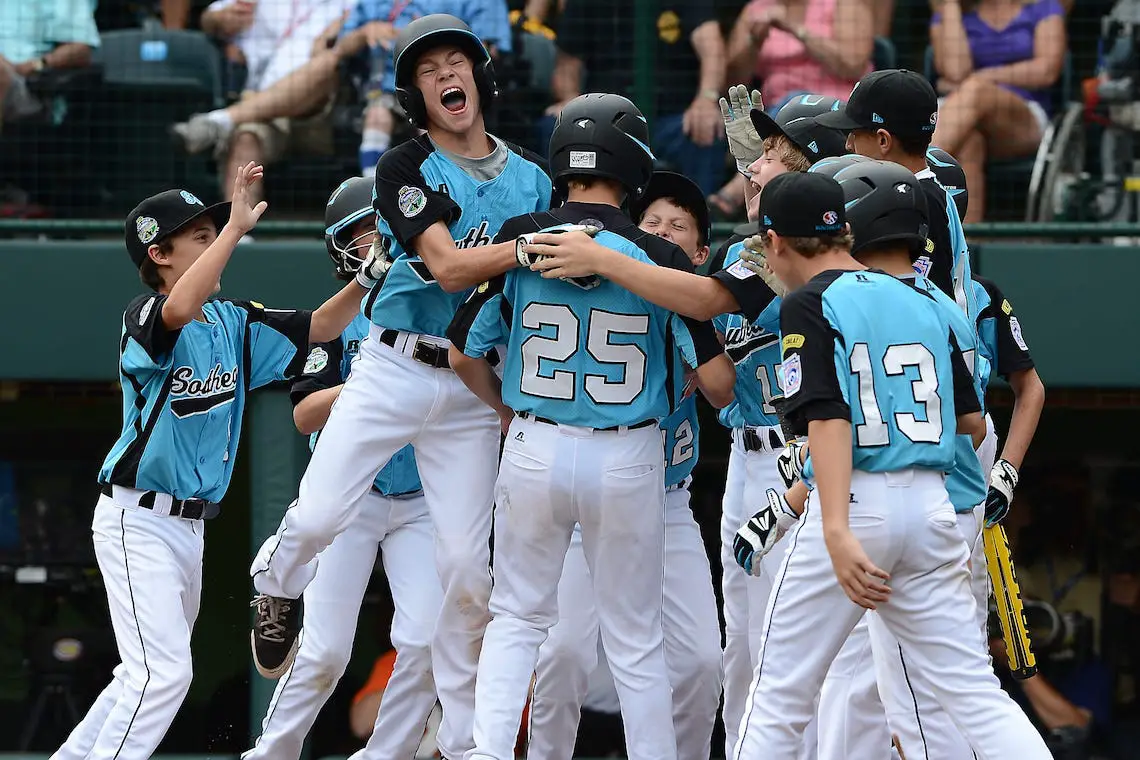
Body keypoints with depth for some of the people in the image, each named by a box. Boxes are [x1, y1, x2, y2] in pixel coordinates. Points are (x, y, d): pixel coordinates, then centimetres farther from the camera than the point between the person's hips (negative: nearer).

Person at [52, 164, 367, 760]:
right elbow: (179, 308, -38)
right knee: (163, 671, -17)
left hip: (189, 525, 9)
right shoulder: (145, 318, -15)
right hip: (138, 521, -9)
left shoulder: (234, 323, 9)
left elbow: (319, 326, 9)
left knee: (150, 674, 17)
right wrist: (236, 227, -37)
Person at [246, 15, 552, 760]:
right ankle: (277, 587, 21)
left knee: (467, 565, -2)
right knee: (319, 515, -16)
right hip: (393, 369, -2)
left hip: (473, 389, 2)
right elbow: (447, 267, -16)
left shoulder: (532, 181, 9)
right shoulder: (405, 168, -4)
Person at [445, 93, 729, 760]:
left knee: (517, 617, 15)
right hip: (629, 461, -1)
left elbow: (465, 354, 3)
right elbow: (715, 378, -9)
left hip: (535, 451, 1)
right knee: (636, 640, 10)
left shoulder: (517, 241, -5)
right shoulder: (659, 258, -9)